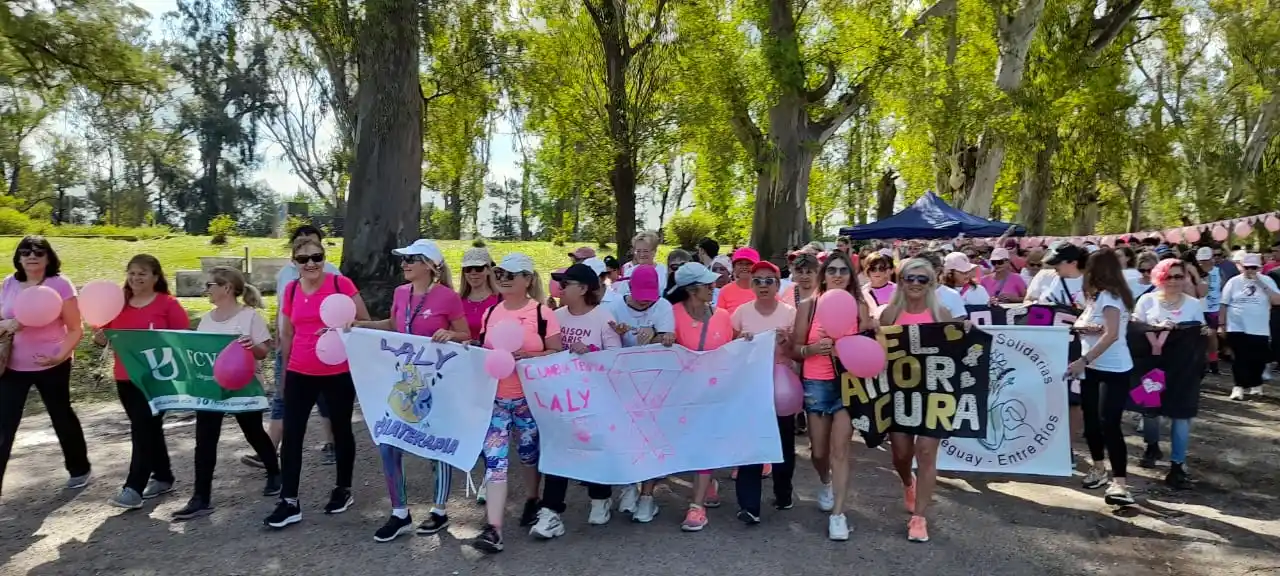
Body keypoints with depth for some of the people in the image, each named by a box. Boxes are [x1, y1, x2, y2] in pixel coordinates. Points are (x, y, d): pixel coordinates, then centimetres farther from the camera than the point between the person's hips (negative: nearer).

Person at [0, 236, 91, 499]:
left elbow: (76, 329, -10)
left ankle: (79, 470, 32)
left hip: (52, 365, -3)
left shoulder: (60, 284, -11)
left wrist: (61, 356, -24)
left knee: (62, 417, 12)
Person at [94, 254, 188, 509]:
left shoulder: (168, 304, -7)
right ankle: (163, 478, 27)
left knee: (142, 429, -8)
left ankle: (134, 488, -4)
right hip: (125, 377, 6)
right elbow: (106, 333, 14)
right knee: (149, 429, 15)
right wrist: (100, 338, -7)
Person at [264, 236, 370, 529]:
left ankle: (343, 490, 29)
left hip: (338, 373, -3)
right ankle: (289, 503, 9)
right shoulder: (291, 290, 4)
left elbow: (365, 322, -5)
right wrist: (284, 372, 16)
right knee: (291, 435, 1)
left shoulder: (341, 283, -9)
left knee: (341, 431, 11)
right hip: (299, 374, 4)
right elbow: (287, 334, 14)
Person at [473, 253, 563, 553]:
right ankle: (493, 529, -7)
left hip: (529, 396, -3)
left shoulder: (542, 313, -7)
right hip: (496, 397, 3)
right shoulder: (490, 313, 6)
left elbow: (557, 354, -7)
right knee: (494, 459, -6)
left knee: (529, 452, 15)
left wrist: (526, 354, -21)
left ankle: (533, 500, 42)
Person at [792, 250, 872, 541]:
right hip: (815, 384, 1)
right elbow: (796, 349, 0)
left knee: (840, 448, -5)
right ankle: (825, 483, 45)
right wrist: (813, 348, -20)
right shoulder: (808, 306, -3)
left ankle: (838, 513, 4)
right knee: (819, 449, 12)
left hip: (849, 382, 0)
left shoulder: (859, 306, 0)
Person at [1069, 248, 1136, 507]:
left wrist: (1083, 360, -30)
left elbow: (1112, 334, -25)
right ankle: (1099, 468, 29)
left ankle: (1119, 483, -14)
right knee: (1091, 421, 15)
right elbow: (1080, 323, 13)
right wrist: (1081, 326, -11)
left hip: (1114, 371, -9)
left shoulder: (1109, 296, -15)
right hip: (1093, 368, 9)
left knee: (1109, 424, -15)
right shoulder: (1097, 296, 13)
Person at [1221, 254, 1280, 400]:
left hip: (1260, 330, 1)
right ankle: (1239, 386, 1)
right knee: (1240, 359, -3)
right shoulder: (1234, 282, 0)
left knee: (1258, 359, 9)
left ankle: (1255, 384, 28)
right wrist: (1222, 324, 2)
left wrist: (1262, 284, -16)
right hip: (1237, 328, -1)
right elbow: (1224, 304, 4)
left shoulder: (1266, 280, 2)